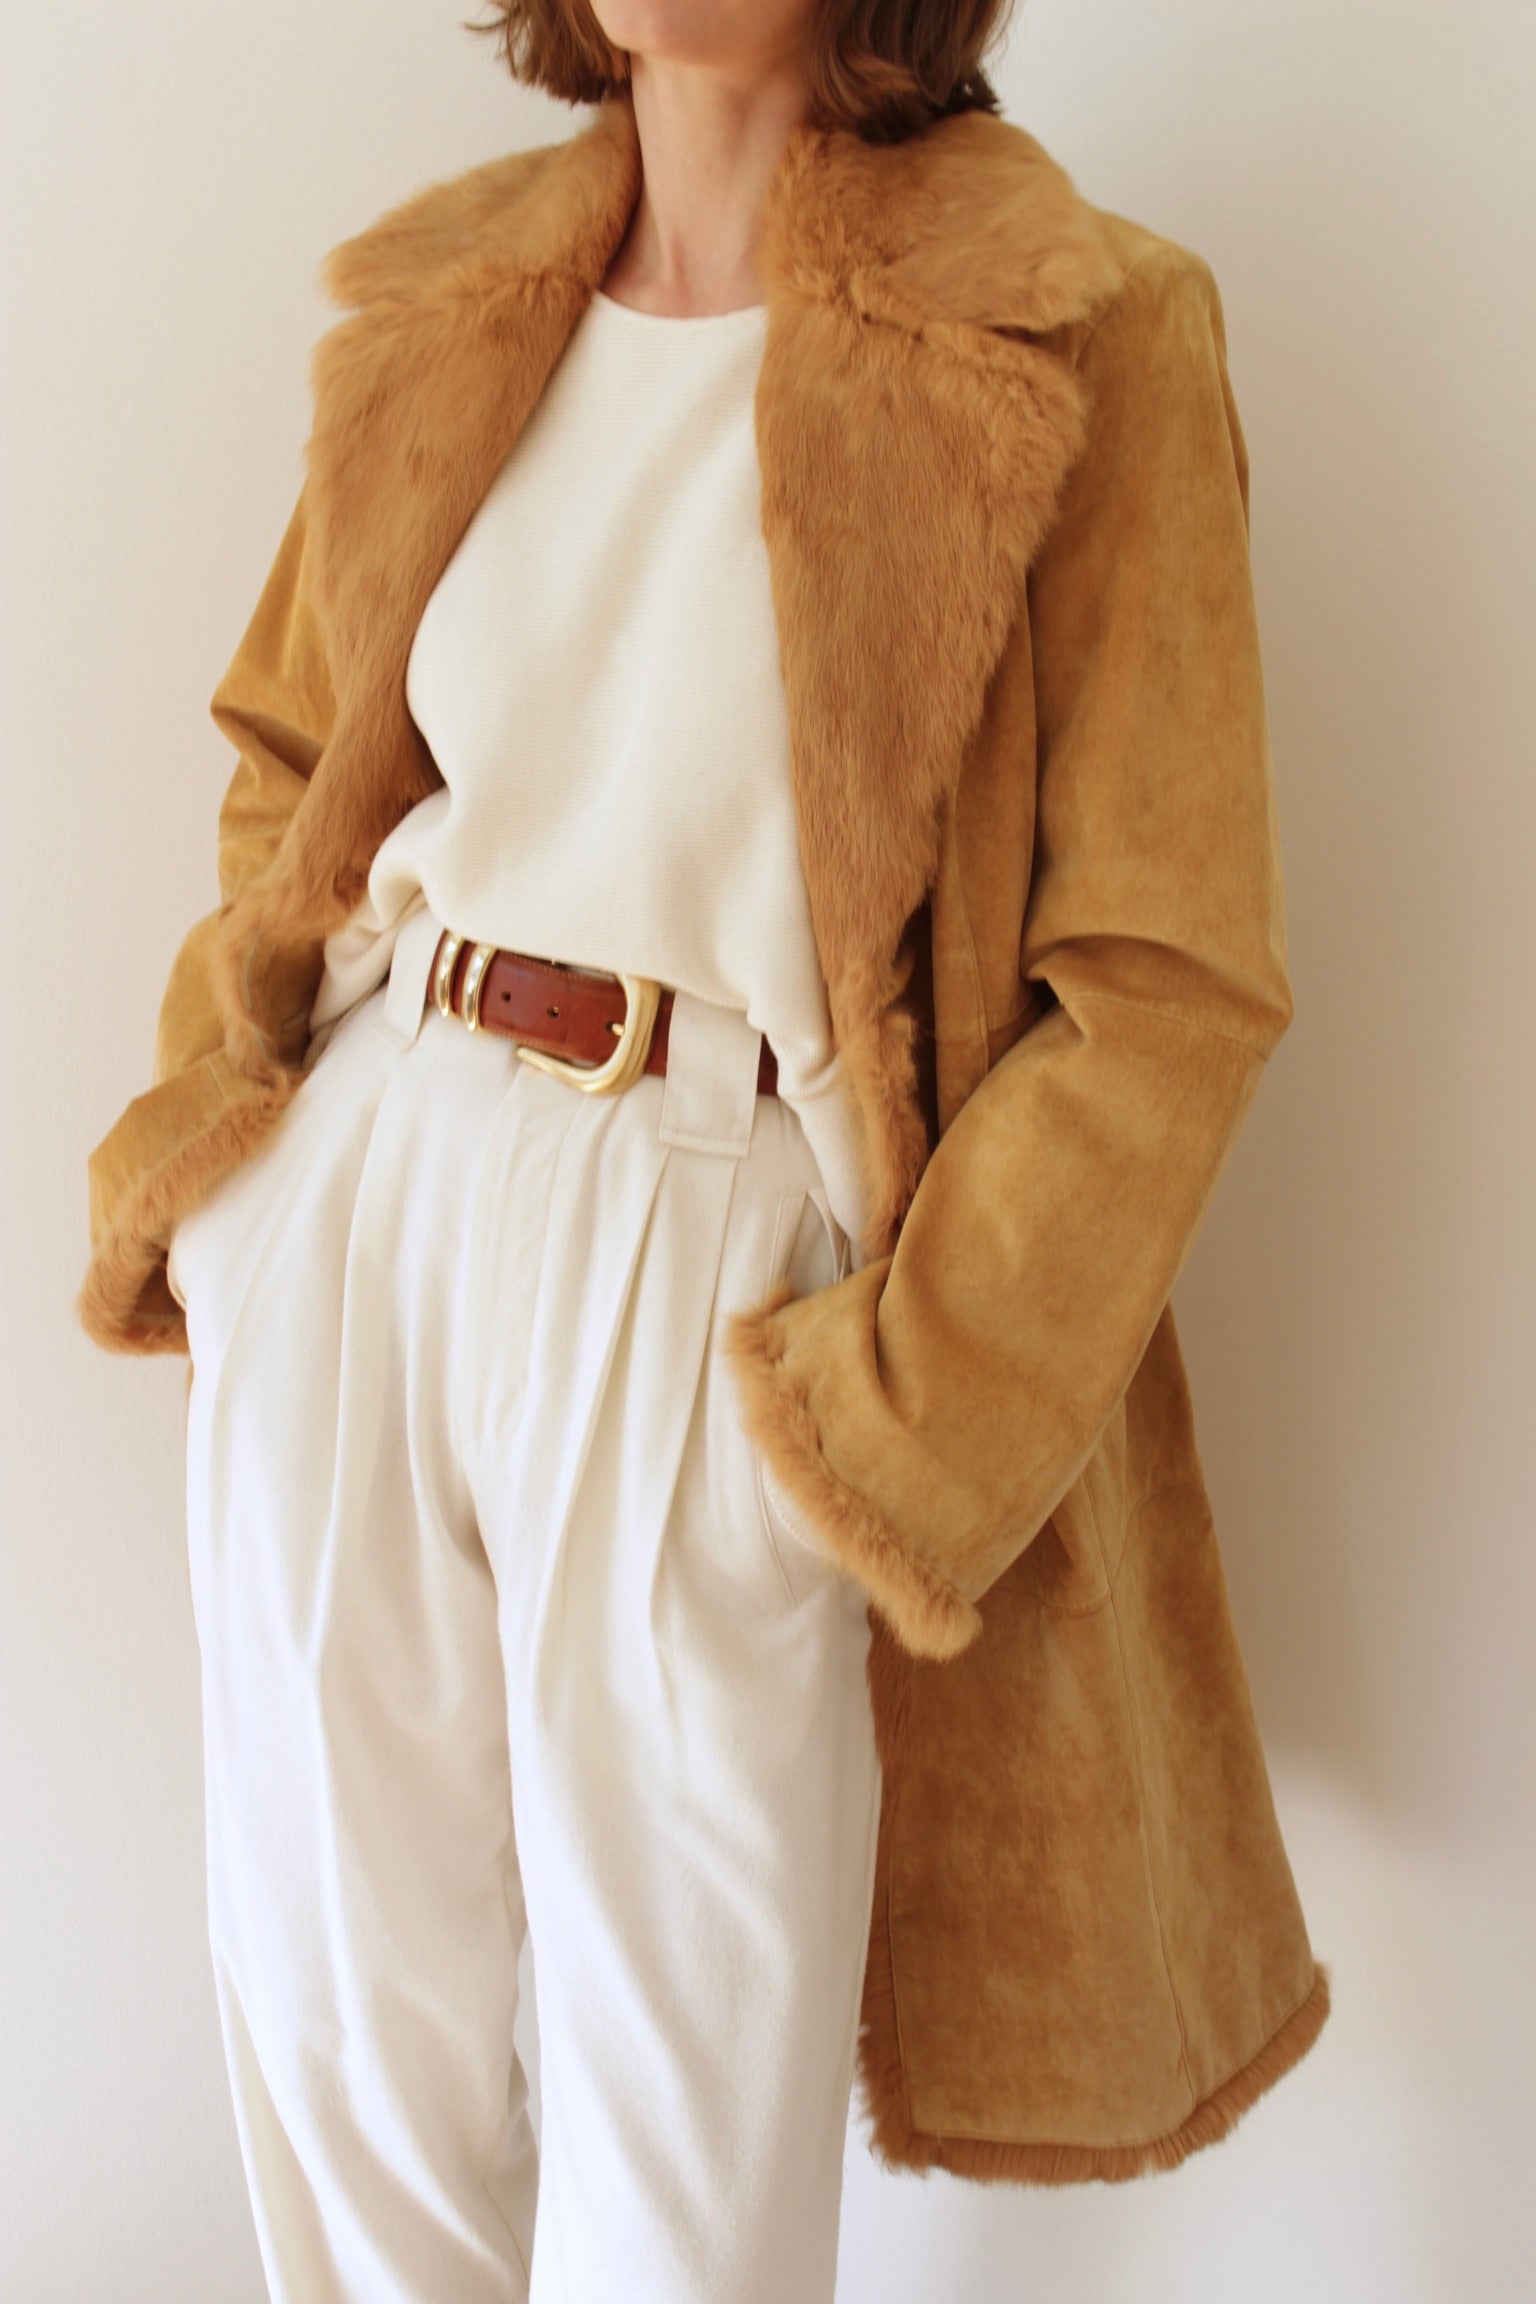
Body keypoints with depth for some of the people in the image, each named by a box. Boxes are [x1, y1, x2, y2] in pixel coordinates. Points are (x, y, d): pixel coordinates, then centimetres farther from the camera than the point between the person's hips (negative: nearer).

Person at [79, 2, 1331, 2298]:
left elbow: (1168, 982, -10)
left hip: (716, 1277, -4)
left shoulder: (1074, 341, -8)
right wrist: (207, 1131, 7)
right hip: (350, 1201, 5)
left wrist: (890, 1425, -13)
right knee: (334, 2034, 17)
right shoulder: (449, 300, 8)